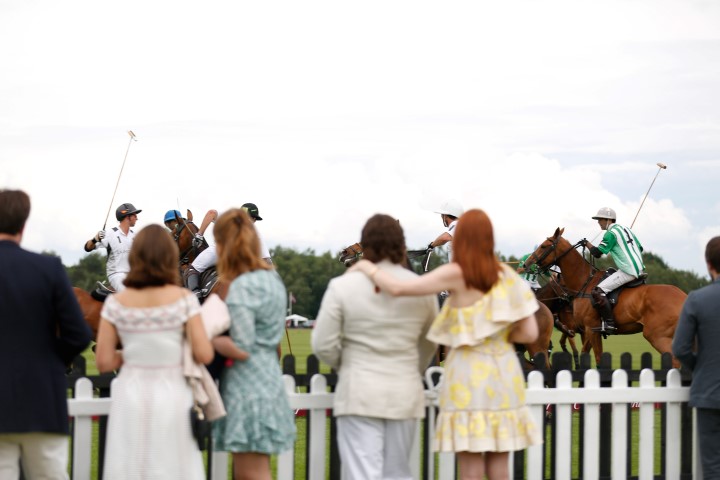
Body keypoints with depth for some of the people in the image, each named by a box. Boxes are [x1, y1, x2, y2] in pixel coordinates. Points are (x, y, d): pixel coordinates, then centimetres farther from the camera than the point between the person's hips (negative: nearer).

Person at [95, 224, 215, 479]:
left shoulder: (116, 303, -1)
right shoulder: (183, 299, -6)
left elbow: (104, 362, -1)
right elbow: (204, 355, -9)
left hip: (130, 398, 2)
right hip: (171, 395, -2)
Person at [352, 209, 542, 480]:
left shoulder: (456, 274, -9)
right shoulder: (507, 276, 3)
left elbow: (398, 288, -14)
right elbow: (530, 334, 2)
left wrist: (367, 267, 3)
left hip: (469, 375, -4)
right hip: (502, 374, 4)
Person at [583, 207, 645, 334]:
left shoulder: (610, 234, -9)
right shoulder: (626, 229, 18)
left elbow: (597, 253, -10)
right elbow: (640, 248, 26)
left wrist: (587, 244, 6)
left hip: (627, 272, -10)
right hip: (639, 270, 10)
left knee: (598, 292, -15)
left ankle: (609, 323, -19)